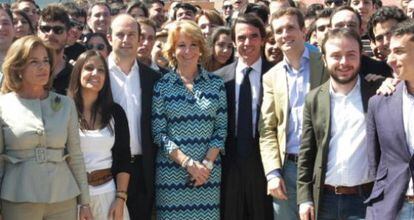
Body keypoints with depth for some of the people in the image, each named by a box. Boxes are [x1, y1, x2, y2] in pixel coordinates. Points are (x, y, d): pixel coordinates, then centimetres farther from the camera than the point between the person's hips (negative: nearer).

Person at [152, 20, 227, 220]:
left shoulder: (216, 84, 6)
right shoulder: (162, 86, 1)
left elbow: (221, 129, 5)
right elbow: (158, 133, -2)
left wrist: (207, 164, -7)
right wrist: (188, 163, -11)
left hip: (208, 172, 2)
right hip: (171, 172, -1)